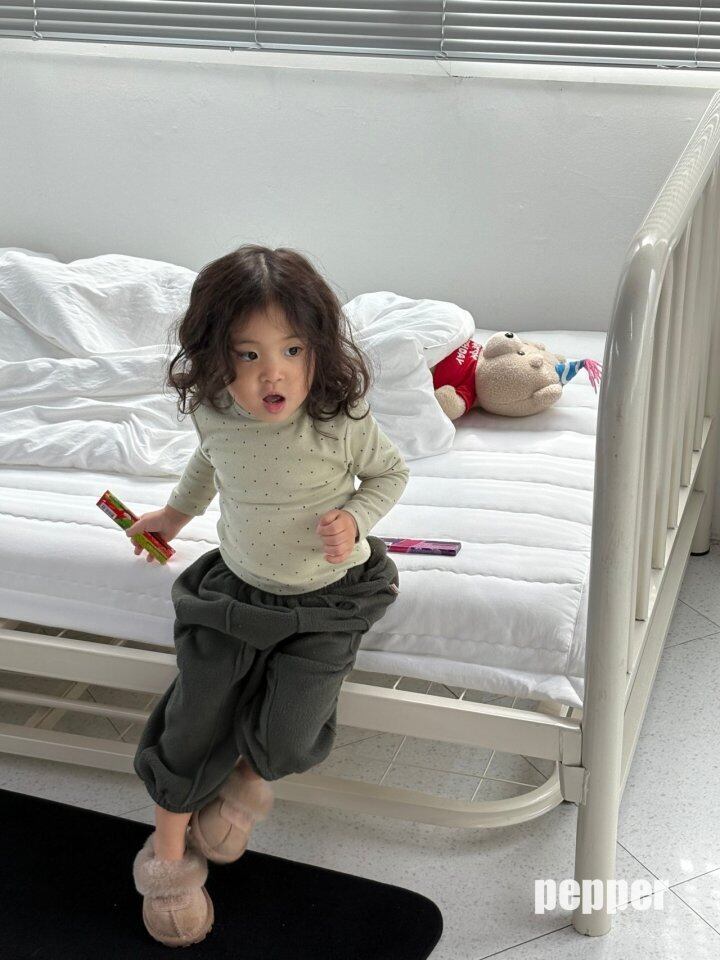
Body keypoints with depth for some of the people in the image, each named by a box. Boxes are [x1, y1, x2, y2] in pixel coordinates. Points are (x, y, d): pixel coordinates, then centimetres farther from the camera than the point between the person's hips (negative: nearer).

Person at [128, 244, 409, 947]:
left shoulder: (341, 422, -24)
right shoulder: (212, 414, -13)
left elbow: (390, 472, -3)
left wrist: (354, 521, -20)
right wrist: (177, 512, 24)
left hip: (326, 600, -2)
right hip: (236, 588, 3)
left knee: (287, 742, -12)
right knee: (193, 723, 1)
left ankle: (246, 778, 27)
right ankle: (168, 852, 25)